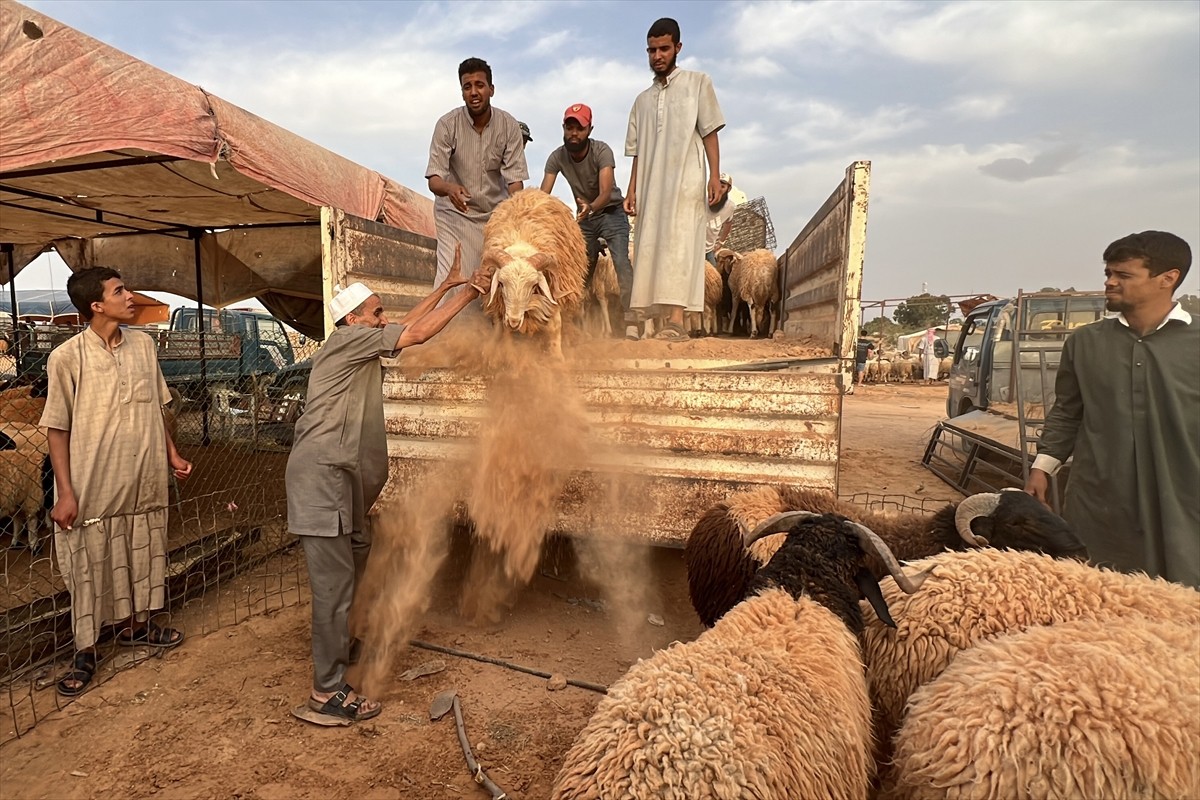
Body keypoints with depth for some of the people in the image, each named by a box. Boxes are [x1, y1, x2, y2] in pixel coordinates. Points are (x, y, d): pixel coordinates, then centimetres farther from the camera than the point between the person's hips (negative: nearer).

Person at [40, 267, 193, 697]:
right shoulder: (67, 358, -13)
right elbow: (56, 428, -9)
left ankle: (136, 625, 39)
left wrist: (171, 453, 10)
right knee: (88, 566, 9)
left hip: (144, 478, 5)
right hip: (94, 484, -4)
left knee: (143, 553, 18)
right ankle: (86, 652, 25)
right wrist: (65, 491, -12)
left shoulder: (144, 345, 1)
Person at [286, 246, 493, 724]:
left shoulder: (362, 349, 18)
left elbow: (407, 325, 21)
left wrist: (448, 284, 21)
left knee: (354, 559, 22)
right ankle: (328, 695, 0)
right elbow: (416, 334, -12)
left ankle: (340, 645, 42)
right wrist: (469, 294, -6)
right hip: (320, 474, -10)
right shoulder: (349, 340, -9)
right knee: (334, 583, -8)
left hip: (342, 475, 10)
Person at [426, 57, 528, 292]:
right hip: (455, 214, -2)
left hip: (495, 212, 2)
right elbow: (434, 179, -18)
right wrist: (449, 188, -42)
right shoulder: (447, 124, -16)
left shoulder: (509, 125, -11)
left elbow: (515, 178, -14)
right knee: (451, 278, -13)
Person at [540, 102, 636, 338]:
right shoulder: (557, 157, -14)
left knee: (621, 260, -22)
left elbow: (606, 192, -36)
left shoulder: (602, 151, -24)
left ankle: (631, 321, -28)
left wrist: (590, 207, -57)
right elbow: (544, 194, -21)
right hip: (584, 217, 4)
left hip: (611, 213, -4)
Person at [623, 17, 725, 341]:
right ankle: (657, 319, -3)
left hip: (686, 181, -5)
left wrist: (715, 175, -8)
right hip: (651, 187, 5)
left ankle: (676, 320, -26)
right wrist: (632, 189, 9)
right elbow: (638, 152, 18)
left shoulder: (697, 83, 11)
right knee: (651, 247, -3)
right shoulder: (643, 99, 21)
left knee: (679, 244, -18)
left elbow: (710, 133, 3)